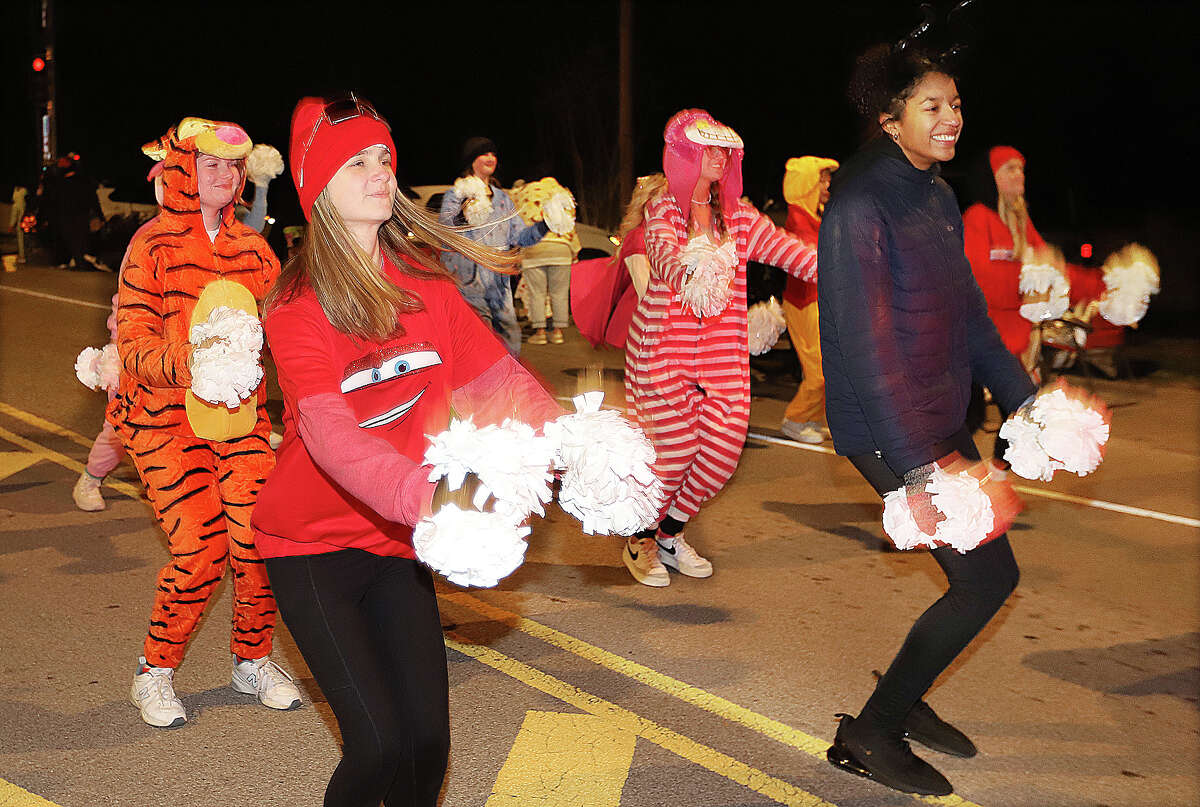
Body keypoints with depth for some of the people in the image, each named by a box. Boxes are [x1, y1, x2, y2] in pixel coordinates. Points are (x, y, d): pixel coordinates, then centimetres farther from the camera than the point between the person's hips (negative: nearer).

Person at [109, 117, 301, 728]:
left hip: (240, 414, 4)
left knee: (259, 539, -8)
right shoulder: (153, 244, -3)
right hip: (166, 416, -4)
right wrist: (187, 361, -27)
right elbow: (133, 343, -9)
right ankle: (154, 673, 11)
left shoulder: (250, 246, 11)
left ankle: (252, 660, 18)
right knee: (201, 550, -13)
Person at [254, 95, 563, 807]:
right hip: (313, 543, -4)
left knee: (428, 739, 0)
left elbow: (496, 372, -6)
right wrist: (424, 494, -50)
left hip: (396, 539, 4)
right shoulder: (298, 306, -17)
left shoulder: (424, 280, 0)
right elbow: (328, 433, -32)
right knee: (379, 746, -12)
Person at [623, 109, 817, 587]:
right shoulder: (663, 210, -5)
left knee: (723, 447, -3)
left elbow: (791, 252, 0)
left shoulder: (738, 217, 10)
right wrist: (689, 275, -51)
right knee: (675, 449, -7)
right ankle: (639, 543, 19)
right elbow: (663, 255, -27)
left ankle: (670, 534, 22)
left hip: (721, 351, 5)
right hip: (663, 346, -5)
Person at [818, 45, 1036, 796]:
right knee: (988, 574, -9)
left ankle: (907, 699, 34)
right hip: (890, 430, -9)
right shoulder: (861, 205, -18)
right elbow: (865, 346, -24)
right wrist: (920, 465, -28)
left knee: (980, 570, 13)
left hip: (942, 420, 9)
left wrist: (1025, 398, 17)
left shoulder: (939, 197, 11)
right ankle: (870, 733, 3)